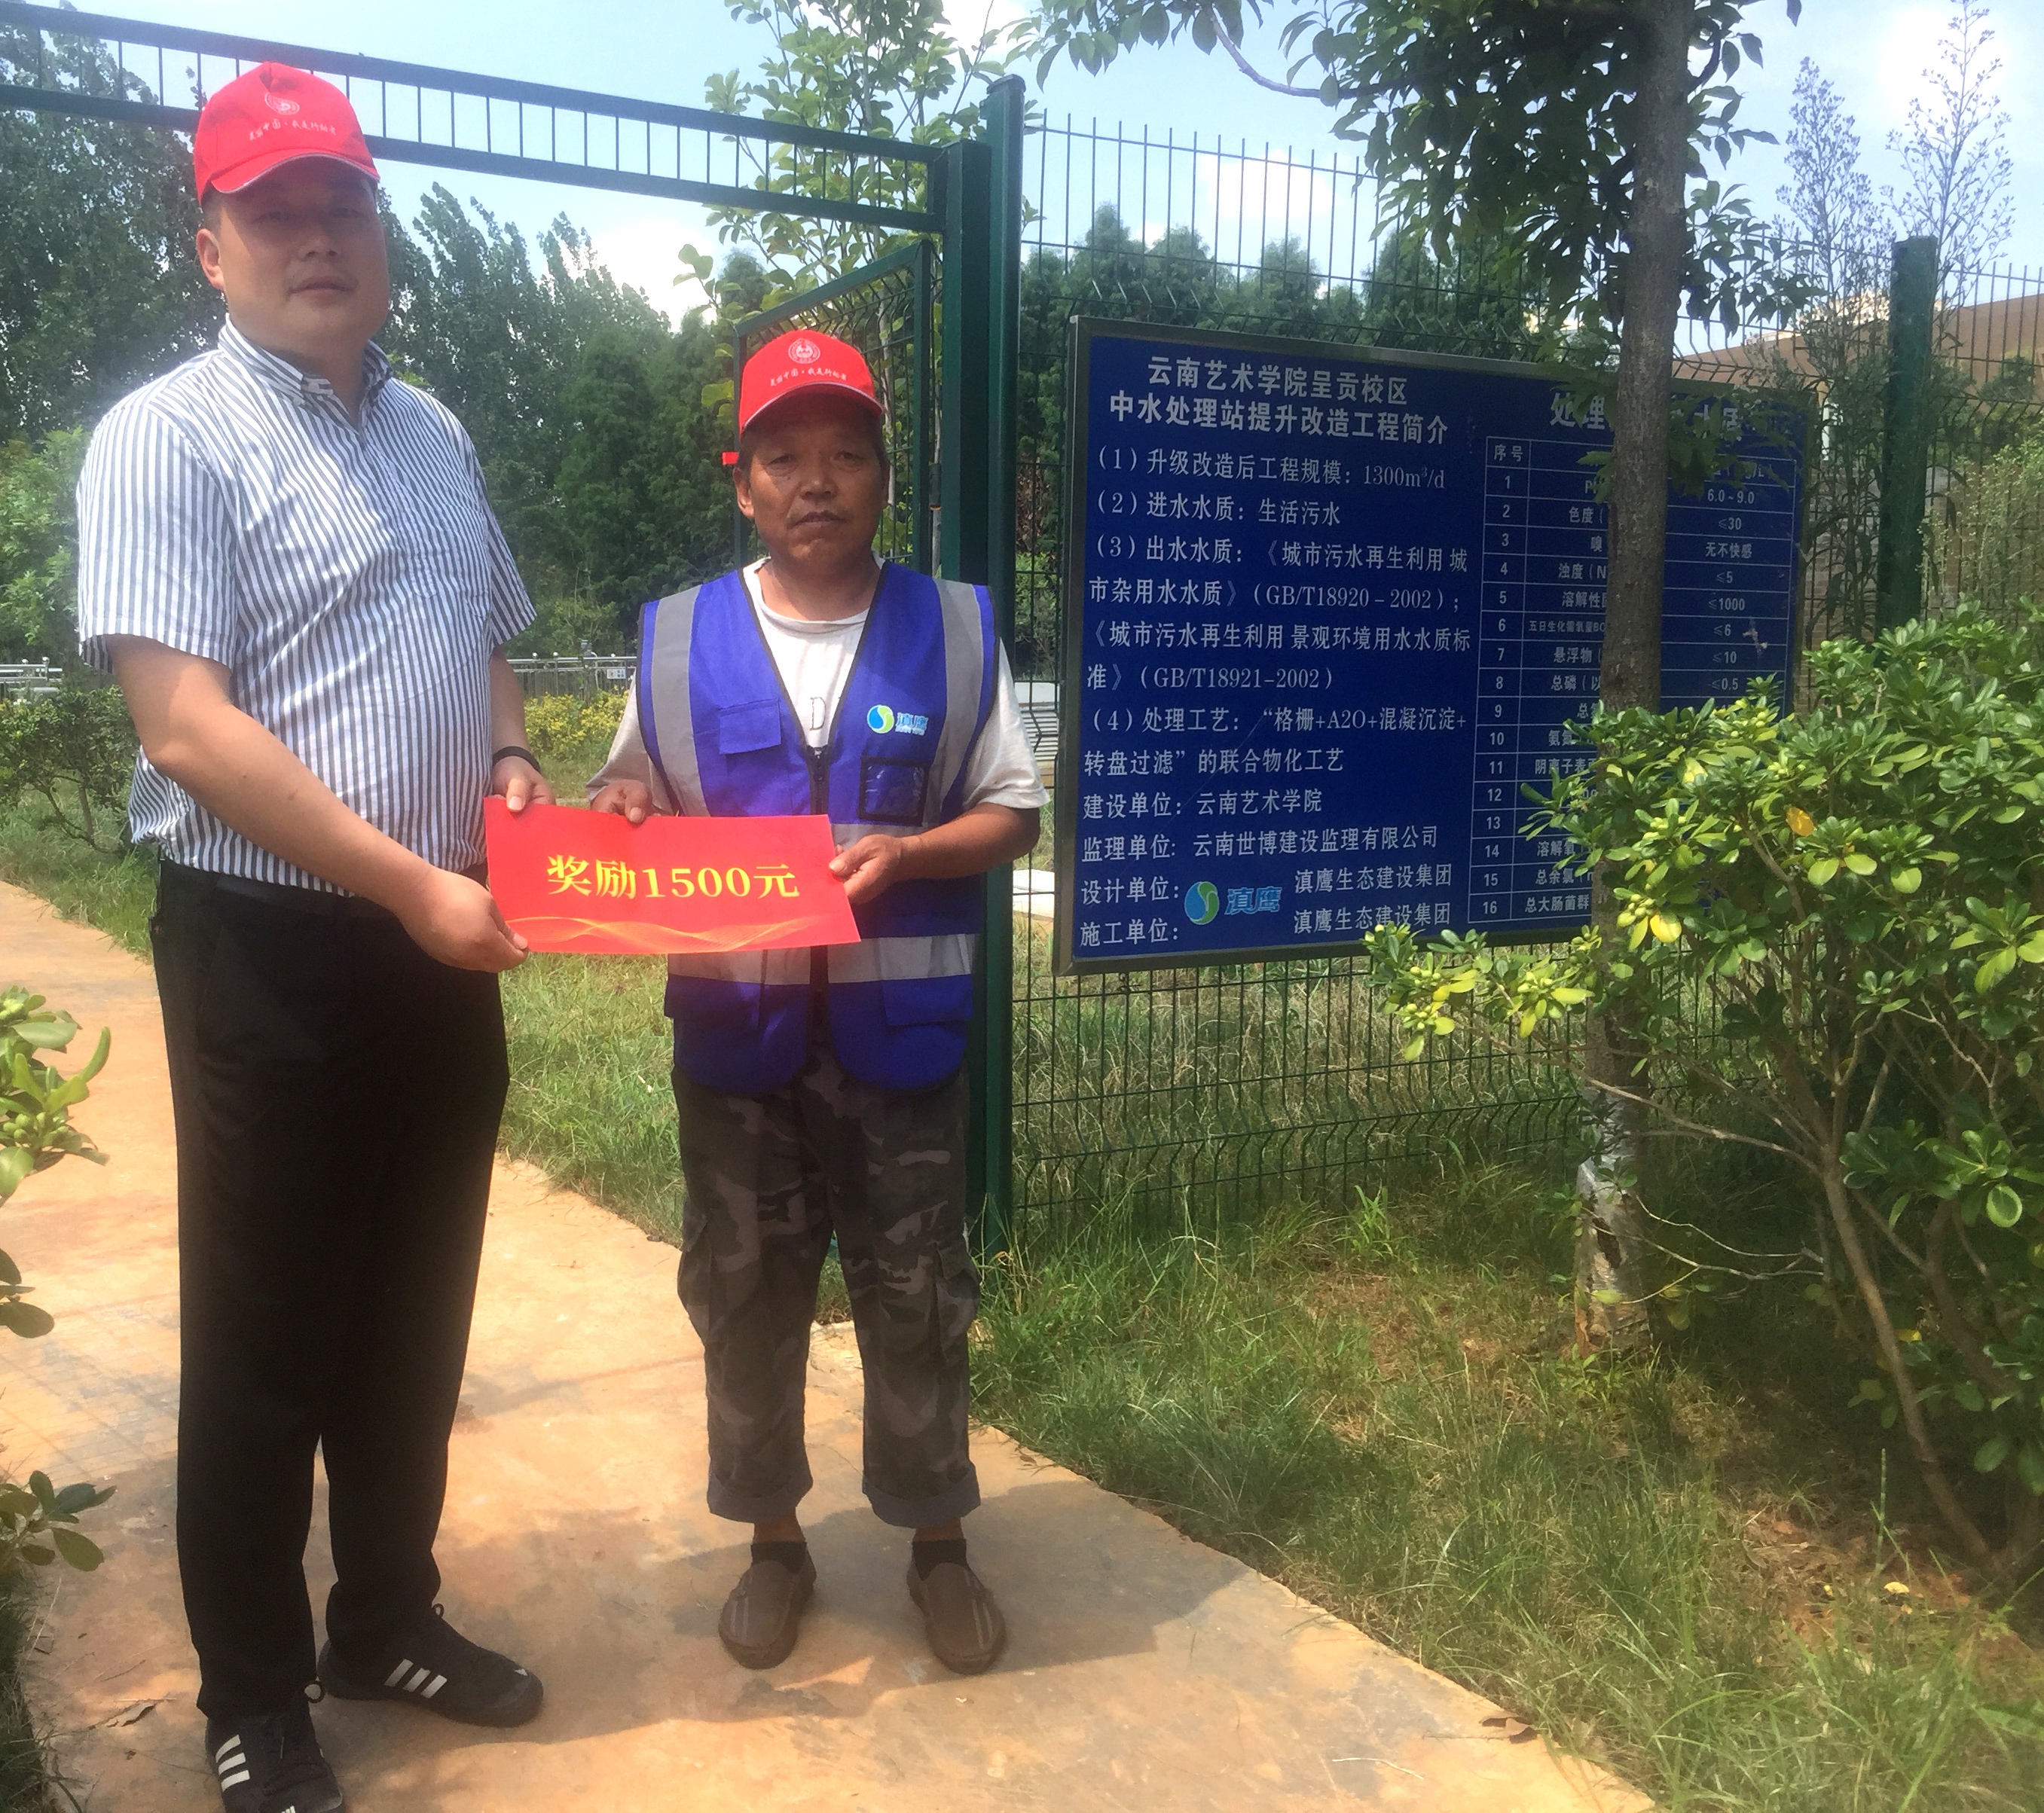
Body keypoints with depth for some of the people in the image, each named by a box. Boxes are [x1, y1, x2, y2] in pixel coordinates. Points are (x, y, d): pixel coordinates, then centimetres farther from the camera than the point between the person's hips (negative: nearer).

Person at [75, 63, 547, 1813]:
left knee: (415, 1312, 17)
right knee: (262, 1337, 7)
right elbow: (191, 731, -18)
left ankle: (388, 1619, 37)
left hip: (448, 946, 6)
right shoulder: (168, 438, -9)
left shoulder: (436, 436, 12)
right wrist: (415, 885, -20)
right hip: (270, 948, -6)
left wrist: (513, 768, 2)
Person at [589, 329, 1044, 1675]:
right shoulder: (680, 638, 5)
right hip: (737, 1025, 2)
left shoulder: (954, 630, 1)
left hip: (902, 1024, -1)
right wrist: (623, 811, -9)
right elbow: (632, 798, 14)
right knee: (745, 1294, 12)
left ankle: (937, 1537, 29)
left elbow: (1013, 813, 2)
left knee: (916, 1295, 9)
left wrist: (906, 854, -16)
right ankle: (773, 1539, 32)